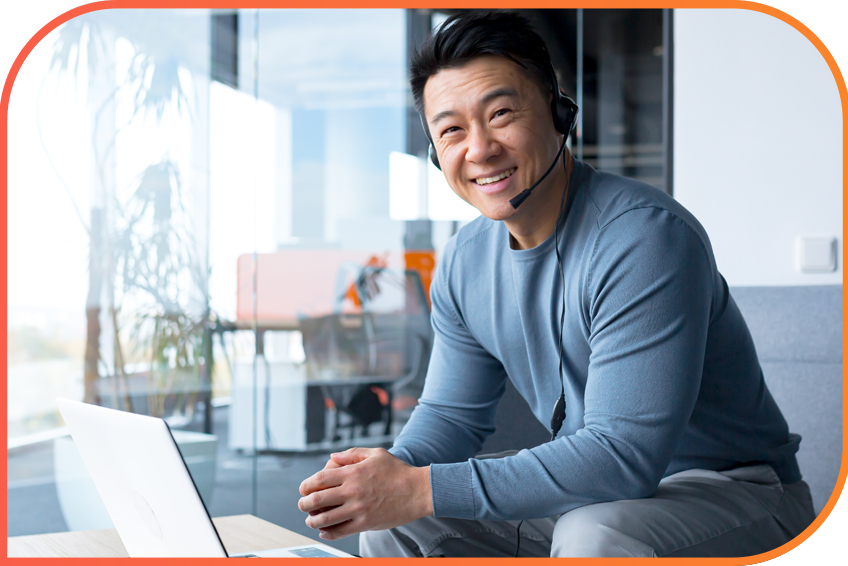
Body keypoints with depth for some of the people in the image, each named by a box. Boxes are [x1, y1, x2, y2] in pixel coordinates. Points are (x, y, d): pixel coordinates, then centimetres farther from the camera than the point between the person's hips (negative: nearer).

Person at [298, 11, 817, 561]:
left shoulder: (645, 237, -25)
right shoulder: (465, 261, 0)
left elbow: (624, 457, -31)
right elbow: (452, 413, 8)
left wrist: (422, 490, -32)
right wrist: (390, 473, -16)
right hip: (586, 496, 7)